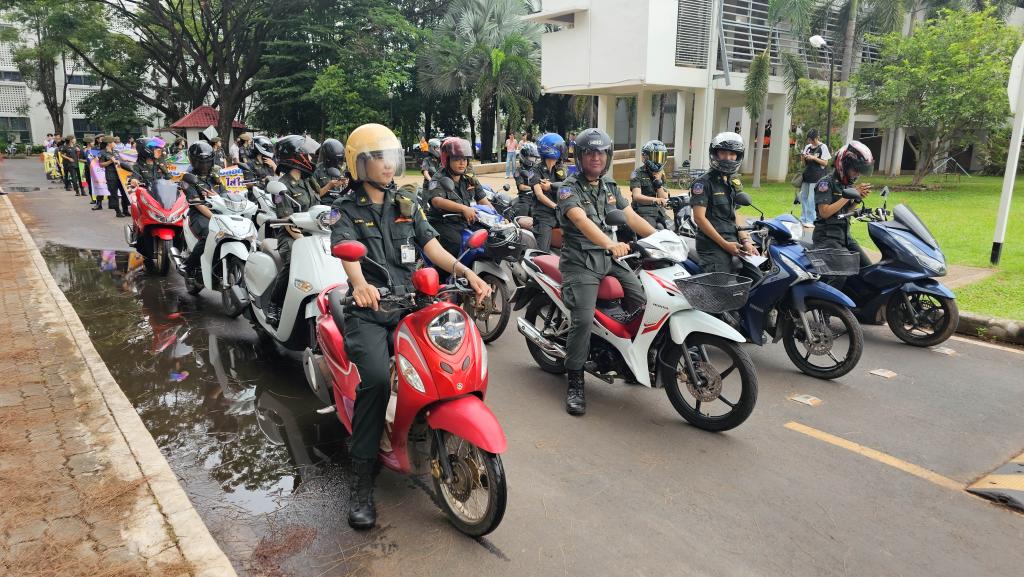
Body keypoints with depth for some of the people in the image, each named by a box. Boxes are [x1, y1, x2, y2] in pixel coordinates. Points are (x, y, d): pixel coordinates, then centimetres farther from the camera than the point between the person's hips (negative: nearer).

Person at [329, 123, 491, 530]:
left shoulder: (408, 205, 19)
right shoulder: (347, 211, 5)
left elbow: (433, 248, 8)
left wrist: (467, 273, -11)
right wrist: (360, 284, -37)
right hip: (368, 311, -4)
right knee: (376, 378, -27)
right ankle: (363, 482, -16)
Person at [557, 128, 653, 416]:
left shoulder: (610, 186, 16)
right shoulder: (569, 187, -7)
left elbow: (631, 217, 13)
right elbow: (581, 221, -25)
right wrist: (610, 243, -42)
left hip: (611, 258, 7)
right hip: (580, 260, -7)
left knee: (645, 304, -6)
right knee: (583, 319, -21)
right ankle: (574, 383, -9)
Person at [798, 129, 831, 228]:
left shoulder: (823, 147, -4)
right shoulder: (807, 147, 10)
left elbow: (825, 162, -6)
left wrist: (813, 158, -16)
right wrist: (803, 158, -5)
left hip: (816, 178, -6)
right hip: (807, 176, 6)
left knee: (811, 199, -8)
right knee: (803, 197, 8)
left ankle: (810, 221, -3)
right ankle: (803, 219, 18)